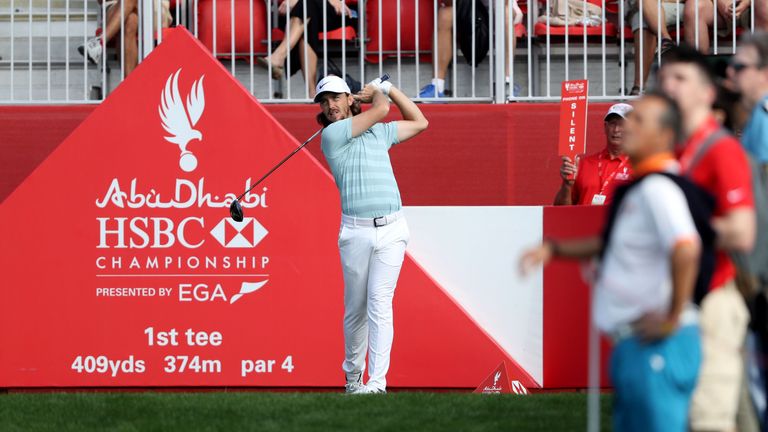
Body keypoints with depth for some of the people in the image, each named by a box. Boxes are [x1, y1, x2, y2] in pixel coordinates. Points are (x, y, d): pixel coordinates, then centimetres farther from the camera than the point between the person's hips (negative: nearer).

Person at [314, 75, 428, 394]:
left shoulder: (380, 132, 17)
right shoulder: (332, 135, 0)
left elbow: (419, 122, 30)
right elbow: (381, 110, -4)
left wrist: (387, 88, 26)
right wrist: (378, 95, 18)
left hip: (391, 230, 2)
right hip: (355, 232, -2)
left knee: (379, 304, -9)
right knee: (355, 308, 5)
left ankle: (377, 382, -14)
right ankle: (353, 375, 23)